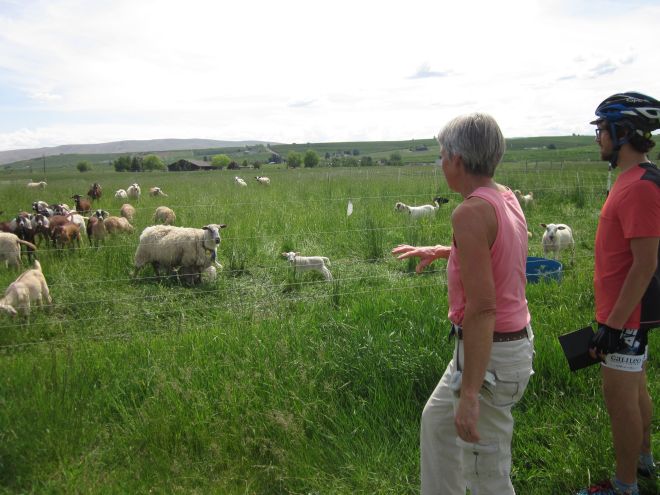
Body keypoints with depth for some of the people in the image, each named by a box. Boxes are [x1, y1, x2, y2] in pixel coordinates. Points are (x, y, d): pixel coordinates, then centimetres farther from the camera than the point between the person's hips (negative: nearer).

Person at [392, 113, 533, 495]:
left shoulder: (472, 211, -24)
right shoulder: (507, 198, 4)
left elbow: (482, 308, -28)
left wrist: (470, 394, -26)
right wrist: (439, 251, 28)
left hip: (489, 354, -10)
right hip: (515, 338, 10)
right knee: (437, 421, 26)